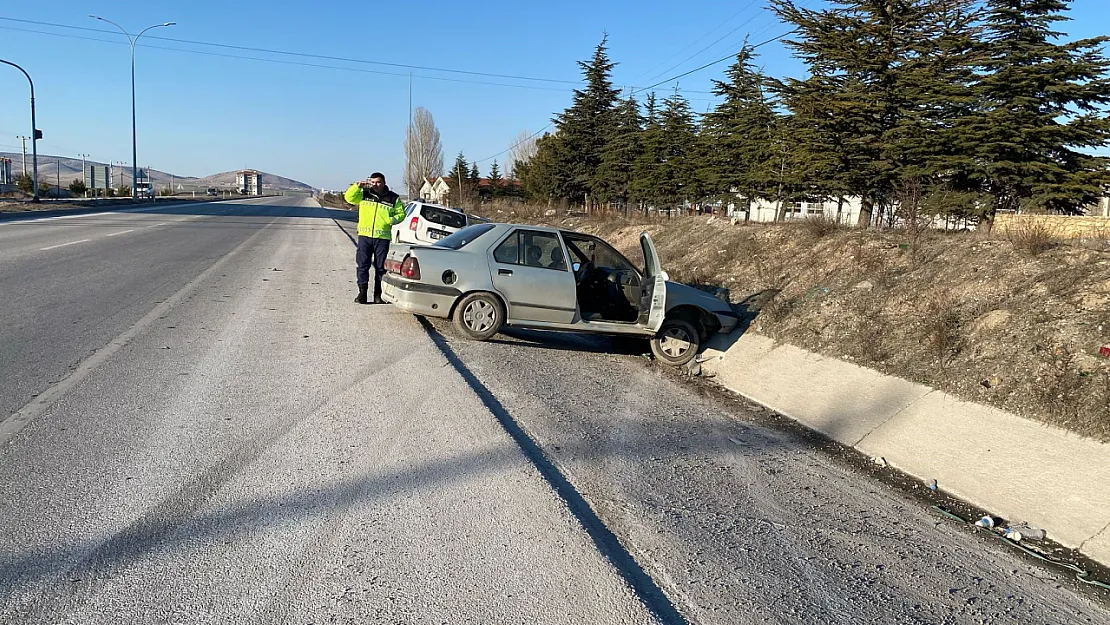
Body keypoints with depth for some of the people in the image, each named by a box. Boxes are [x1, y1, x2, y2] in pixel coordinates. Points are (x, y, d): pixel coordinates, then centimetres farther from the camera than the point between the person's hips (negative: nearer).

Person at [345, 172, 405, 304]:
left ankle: (378, 294, 11)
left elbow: (401, 213, 11)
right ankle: (362, 292, 4)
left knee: (381, 267, 4)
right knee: (362, 265, -2)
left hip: (382, 237, 0)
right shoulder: (364, 194, 9)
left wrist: (393, 220, -9)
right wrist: (357, 186, -9)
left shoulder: (393, 198, 7)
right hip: (365, 235, 1)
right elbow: (349, 197, 4)